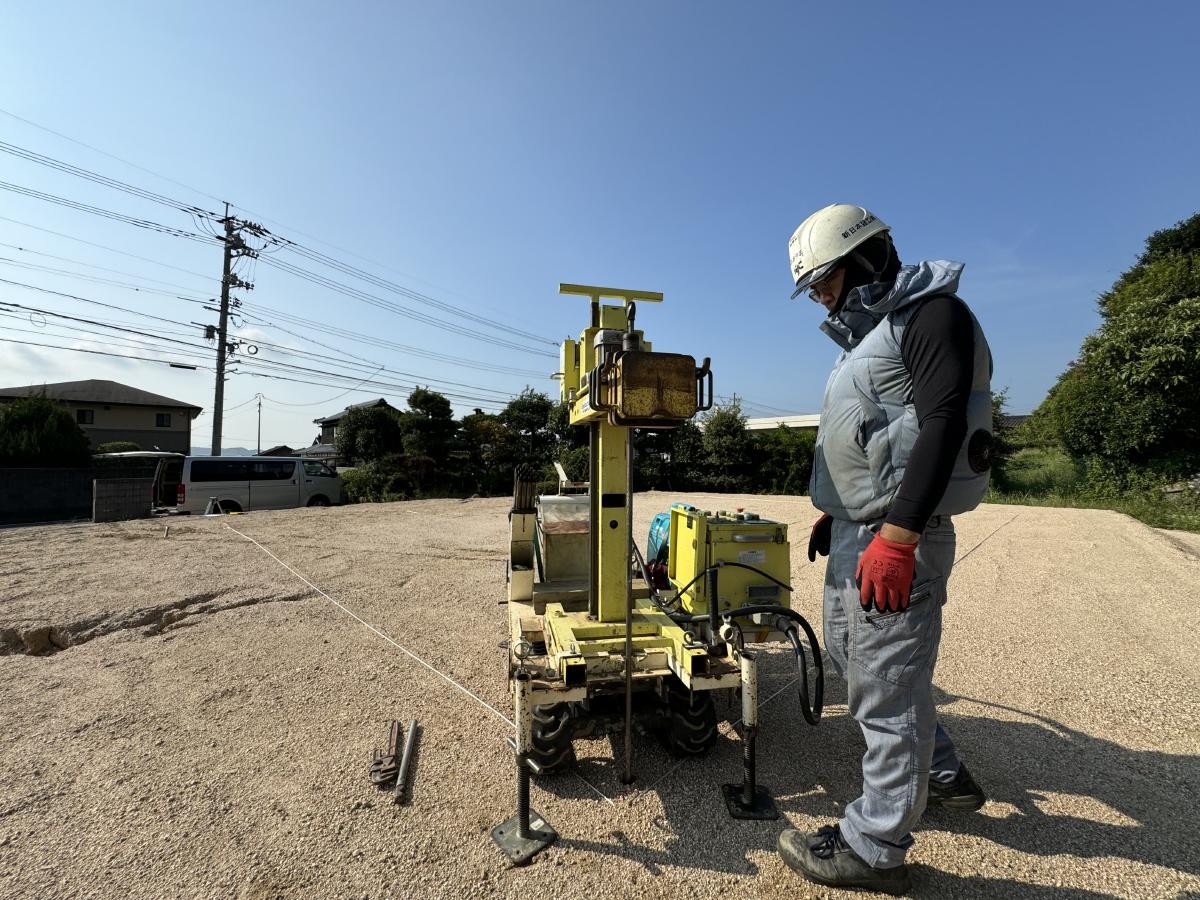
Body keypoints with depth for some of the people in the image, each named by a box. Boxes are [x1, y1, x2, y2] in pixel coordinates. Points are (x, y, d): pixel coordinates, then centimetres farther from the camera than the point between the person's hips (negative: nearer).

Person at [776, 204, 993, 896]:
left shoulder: (934, 313, -8)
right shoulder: (869, 333, 20)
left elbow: (943, 427, -20)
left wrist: (896, 536, -26)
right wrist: (833, 512, 26)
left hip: (897, 538, -10)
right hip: (857, 531, 10)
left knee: (887, 685, 0)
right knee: (851, 655, 21)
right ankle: (945, 776, 40)